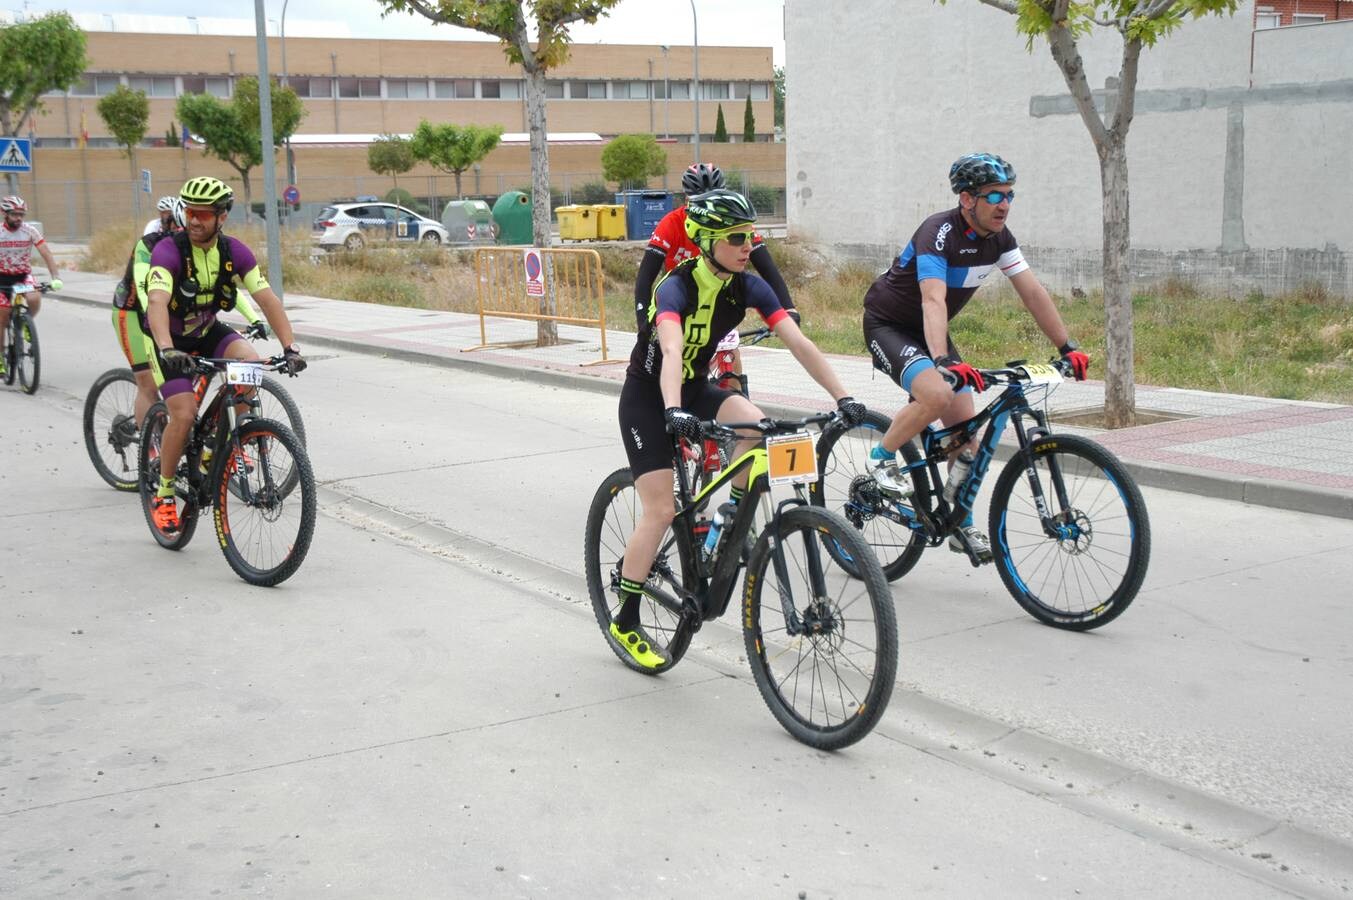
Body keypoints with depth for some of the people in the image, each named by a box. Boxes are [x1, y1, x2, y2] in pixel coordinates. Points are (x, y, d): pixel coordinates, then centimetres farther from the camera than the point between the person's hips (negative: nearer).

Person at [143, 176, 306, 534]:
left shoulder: (234, 251, -14)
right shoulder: (169, 250, -26)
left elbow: (267, 298, -19)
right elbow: (157, 302, -41)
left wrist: (291, 346, -31)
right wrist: (166, 349, -58)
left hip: (209, 332, 4)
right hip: (171, 340, -3)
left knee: (250, 362, -27)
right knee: (184, 415, -18)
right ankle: (163, 494, 2)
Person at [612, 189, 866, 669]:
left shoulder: (748, 287, -11)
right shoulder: (676, 286, -27)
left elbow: (799, 342, -18)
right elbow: (672, 351, -46)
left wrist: (843, 397, -28)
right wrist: (673, 411, -63)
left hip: (696, 388, 5)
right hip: (647, 398, -5)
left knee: (757, 427, -27)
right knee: (661, 511, -12)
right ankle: (625, 621, 4)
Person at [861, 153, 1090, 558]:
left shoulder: (998, 238, -6)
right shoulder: (939, 232, -29)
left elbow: (1032, 292, -4)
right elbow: (933, 300, -42)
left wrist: (1067, 346, -12)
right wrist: (944, 360, -56)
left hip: (926, 331, 7)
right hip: (887, 325, -7)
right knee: (937, 395, -33)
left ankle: (961, 524, 12)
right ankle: (882, 458, -8)